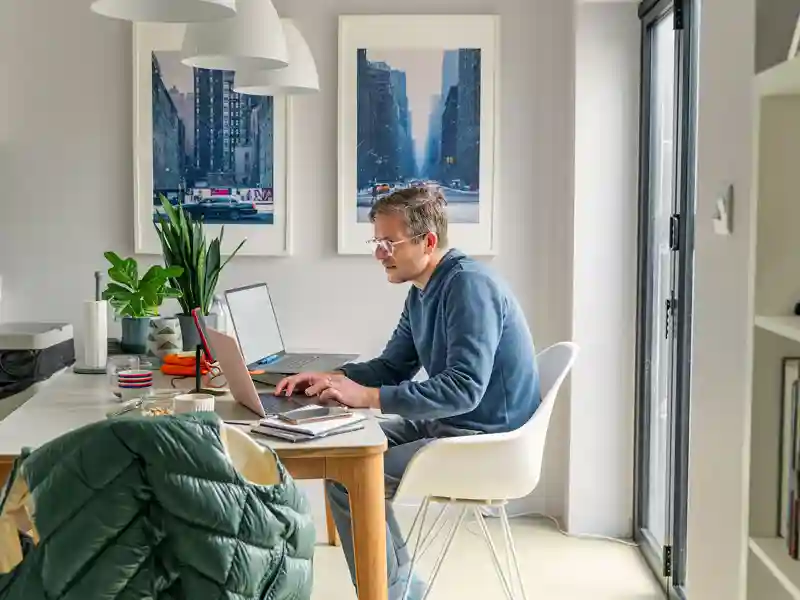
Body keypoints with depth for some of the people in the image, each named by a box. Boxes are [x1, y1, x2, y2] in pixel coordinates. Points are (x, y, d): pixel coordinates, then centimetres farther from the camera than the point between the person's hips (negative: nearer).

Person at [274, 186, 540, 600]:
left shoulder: (469, 286, -22)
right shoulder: (422, 292, 9)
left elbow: (463, 388, -30)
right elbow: (391, 367, 16)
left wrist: (367, 397, -32)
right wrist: (328, 378, -2)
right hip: (447, 423, 10)